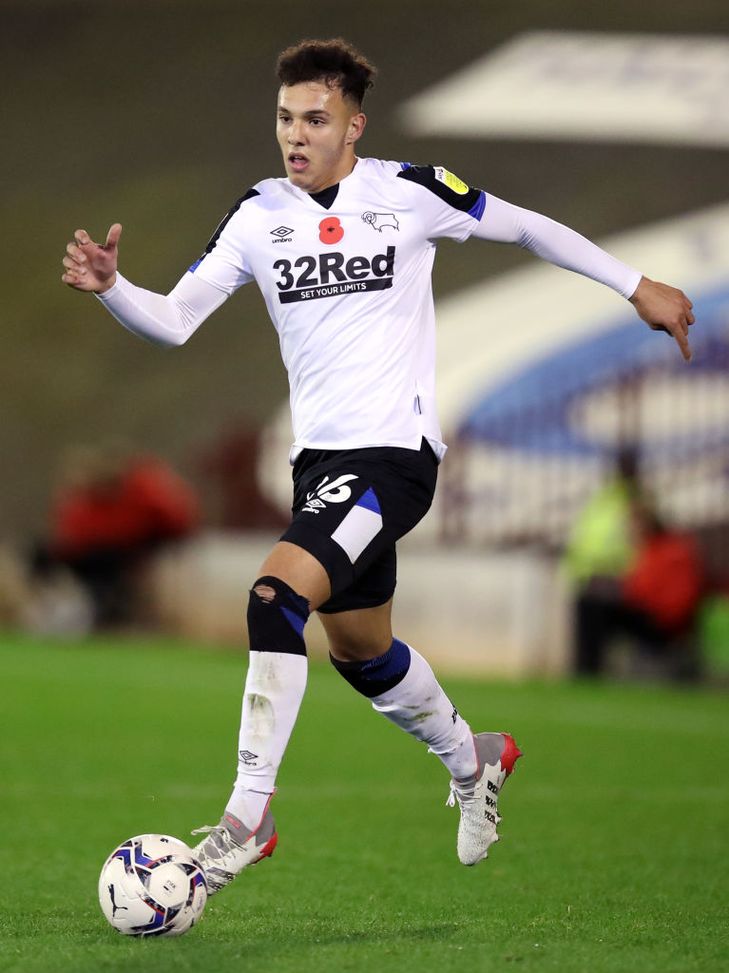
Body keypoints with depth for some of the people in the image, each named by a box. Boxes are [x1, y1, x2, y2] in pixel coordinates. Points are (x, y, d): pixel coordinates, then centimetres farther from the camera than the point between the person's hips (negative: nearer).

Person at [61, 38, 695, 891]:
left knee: (277, 594, -24)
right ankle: (472, 762, 47)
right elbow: (175, 320, -4)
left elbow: (525, 228, 8)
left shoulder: (408, 193, -6)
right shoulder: (258, 216, 3)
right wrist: (109, 287, -24)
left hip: (395, 451, -6)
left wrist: (636, 287, 13)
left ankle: (248, 816, -20)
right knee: (358, 646, 19)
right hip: (319, 457, 6)